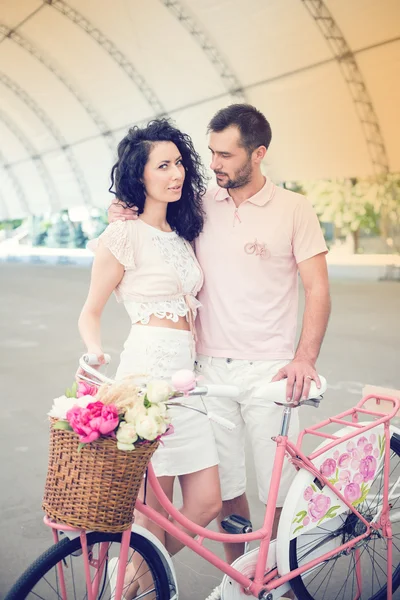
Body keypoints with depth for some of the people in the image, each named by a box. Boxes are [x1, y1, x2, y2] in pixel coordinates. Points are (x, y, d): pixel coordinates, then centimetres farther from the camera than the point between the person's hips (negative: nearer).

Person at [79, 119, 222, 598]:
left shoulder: (182, 235, 19)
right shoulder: (124, 235, -4)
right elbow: (90, 312, -2)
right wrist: (95, 351, -19)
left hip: (187, 374, 8)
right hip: (147, 371, -7)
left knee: (206, 502, 7)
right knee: (155, 506, 0)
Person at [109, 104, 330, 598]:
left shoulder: (294, 209, -2)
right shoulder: (201, 206, 6)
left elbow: (317, 289, -3)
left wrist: (305, 358, -16)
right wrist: (124, 218, -1)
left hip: (269, 370, -2)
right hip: (211, 367, 3)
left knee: (281, 487, 5)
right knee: (223, 483, 11)